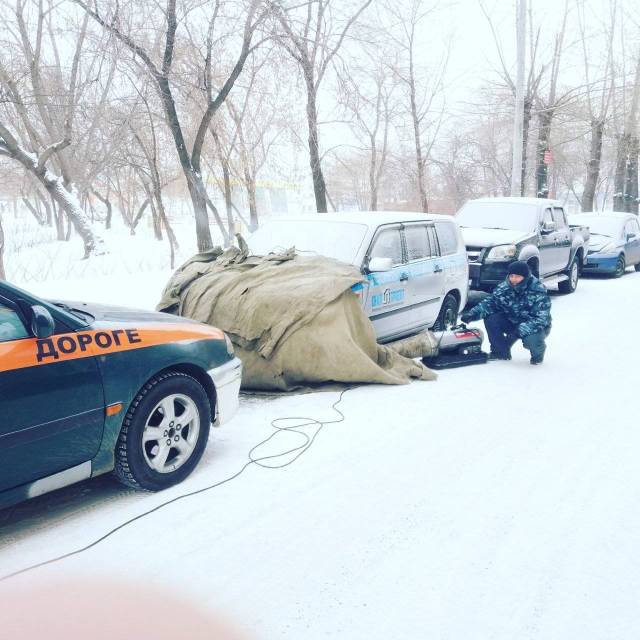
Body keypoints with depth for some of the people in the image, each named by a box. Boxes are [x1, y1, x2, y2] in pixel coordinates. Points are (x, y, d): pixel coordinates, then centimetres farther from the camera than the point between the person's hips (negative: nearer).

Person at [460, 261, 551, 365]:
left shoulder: (539, 292, -25)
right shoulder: (504, 288, -11)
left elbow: (541, 318, -31)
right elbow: (489, 303, -9)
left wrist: (521, 330, -43)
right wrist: (472, 314, -28)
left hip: (533, 326, -5)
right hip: (512, 322, 5)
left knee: (531, 339, -37)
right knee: (491, 319, -19)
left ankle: (538, 353, 3)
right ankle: (501, 352, 3)